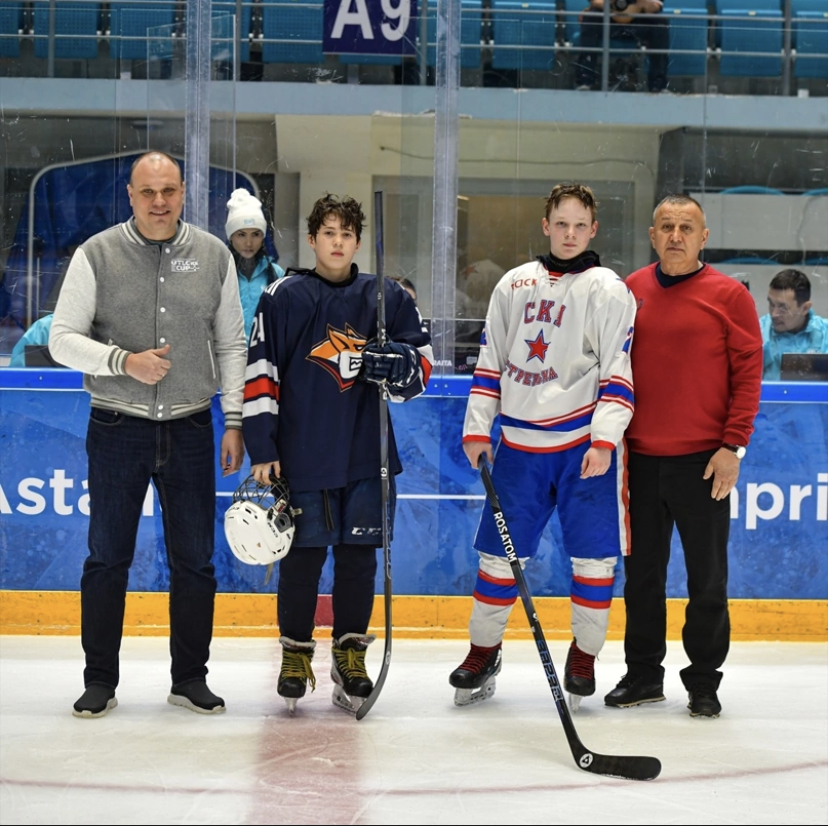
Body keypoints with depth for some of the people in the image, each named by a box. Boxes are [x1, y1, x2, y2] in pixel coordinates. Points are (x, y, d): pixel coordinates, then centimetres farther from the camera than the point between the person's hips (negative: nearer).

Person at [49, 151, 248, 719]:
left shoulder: (214, 256, 4)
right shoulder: (97, 255, -3)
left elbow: (231, 345, 9)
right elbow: (64, 339, -3)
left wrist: (234, 421, 4)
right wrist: (124, 361, -18)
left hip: (190, 431, 2)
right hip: (117, 430, -2)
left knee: (195, 560, 7)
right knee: (108, 559, 4)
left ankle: (190, 677, 19)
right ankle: (100, 680, 15)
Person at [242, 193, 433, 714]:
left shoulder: (387, 298, 7)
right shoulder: (284, 297, 1)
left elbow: (421, 363, 9)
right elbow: (259, 373, 0)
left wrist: (393, 366, -15)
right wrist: (261, 449, -5)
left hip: (367, 457, 2)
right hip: (302, 454, -2)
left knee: (359, 556, 5)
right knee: (303, 555, 2)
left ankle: (351, 657, 17)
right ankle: (296, 653, 17)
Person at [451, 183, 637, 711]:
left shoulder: (608, 289, -1)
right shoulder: (514, 285, 11)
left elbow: (620, 371, -7)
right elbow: (491, 361, 15)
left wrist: (604, 440, -16)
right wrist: (478, 428, 8)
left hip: (585, 441, -3)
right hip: (521, 442, 3)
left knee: (594, 554, -1)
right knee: (500, 549, 6)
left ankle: (584, 656, 14)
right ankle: (483, 652, 20)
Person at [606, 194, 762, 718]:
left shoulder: (728, 295, -3)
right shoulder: (629, 292, 7)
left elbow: (749, 372, -4)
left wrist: (733, 446, -10)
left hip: (703, 460, -3)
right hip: (638, 458, 3)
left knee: (707, 577, 4)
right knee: (642, 572, 11)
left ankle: (704, 682, 14)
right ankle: (643, 674, 22)